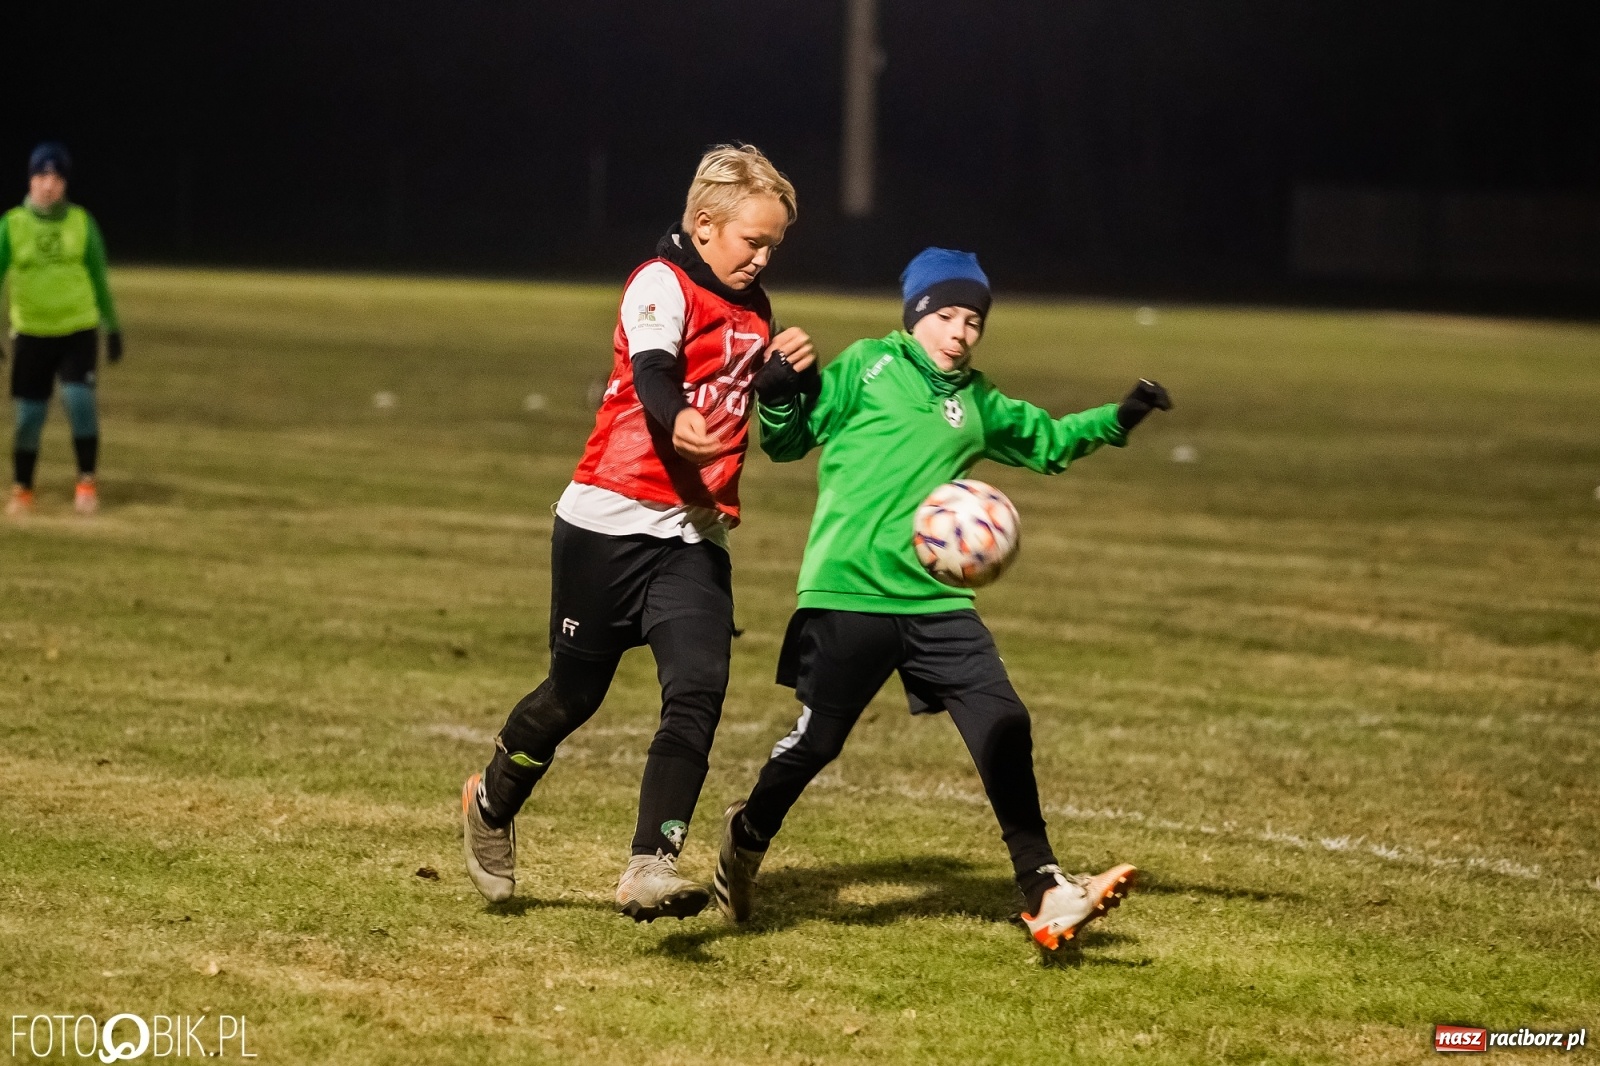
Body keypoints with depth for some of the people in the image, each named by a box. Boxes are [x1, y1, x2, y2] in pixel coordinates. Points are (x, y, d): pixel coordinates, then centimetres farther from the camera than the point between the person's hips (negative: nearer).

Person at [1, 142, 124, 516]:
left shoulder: (81, 222, 2)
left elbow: (99, 278, 11)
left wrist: (112, 327, 14)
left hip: (78, 331, 0)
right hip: (31, 334, 0)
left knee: (79, 399, -17)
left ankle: (87, 482, -4)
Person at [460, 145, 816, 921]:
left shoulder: (751, 307, 14)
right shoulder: (663, 284, -9)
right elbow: (652, 376, -29)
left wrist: (790, 368, 1)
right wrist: (679, 424, -51)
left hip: (695, 537, 6)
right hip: (613, 519, -6)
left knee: (698, 690, -15)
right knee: (576, 692, 7)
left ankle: (650, 868, -21)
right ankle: (491, 804, 35)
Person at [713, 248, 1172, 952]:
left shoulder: (977, 404, 16)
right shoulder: (867, 367, 1)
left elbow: (1049, 442, 31)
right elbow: (786, 442, 1)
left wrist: (1116, 420, 15)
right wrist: (782, 395, -19)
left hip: (936, 598, 5)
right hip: (850, 592, -5)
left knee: (1003, 727, -7)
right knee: (816, 740, -1)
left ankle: (1043, 892, -6)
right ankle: (748, 837, 29)